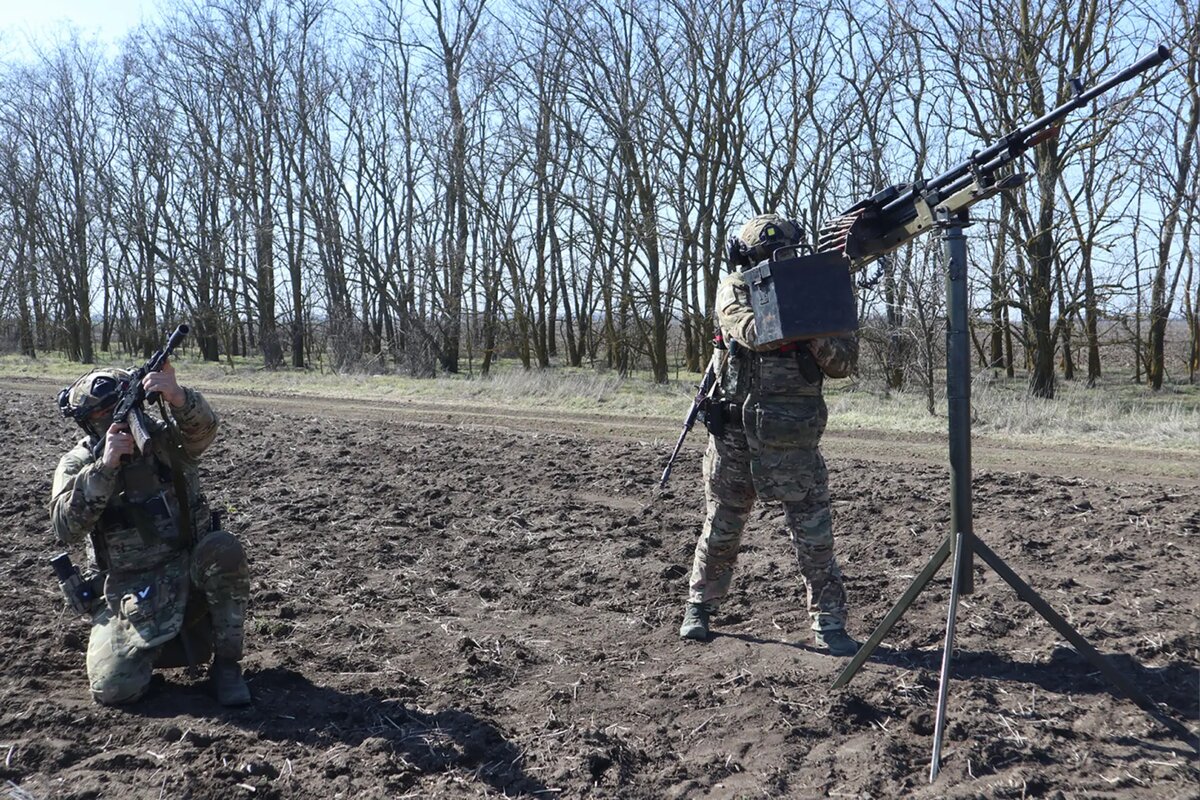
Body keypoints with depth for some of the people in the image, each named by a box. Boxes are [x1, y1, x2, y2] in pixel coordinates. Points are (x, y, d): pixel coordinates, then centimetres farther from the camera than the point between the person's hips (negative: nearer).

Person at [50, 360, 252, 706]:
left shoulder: (166, 438, -4)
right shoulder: (78, 463, -3)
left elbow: (202, 427, -29)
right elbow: (65, 528, -20)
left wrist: (177, 397, -51)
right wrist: (105, 467, -32)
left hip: (189, 569, 0)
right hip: (129, 591, 0)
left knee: (224, 550, -34)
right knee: (113, 687, -17)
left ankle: (226, 663, -14)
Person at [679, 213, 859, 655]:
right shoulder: (735, 289, 1)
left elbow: (842, 364, -3)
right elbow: (750, 331, -20)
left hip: (792, 441, 1)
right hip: (733, 435, 0)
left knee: (814, 535, -1)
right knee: (721, 528, 12)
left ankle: (828, 623, 11)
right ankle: (700, 606, 29)